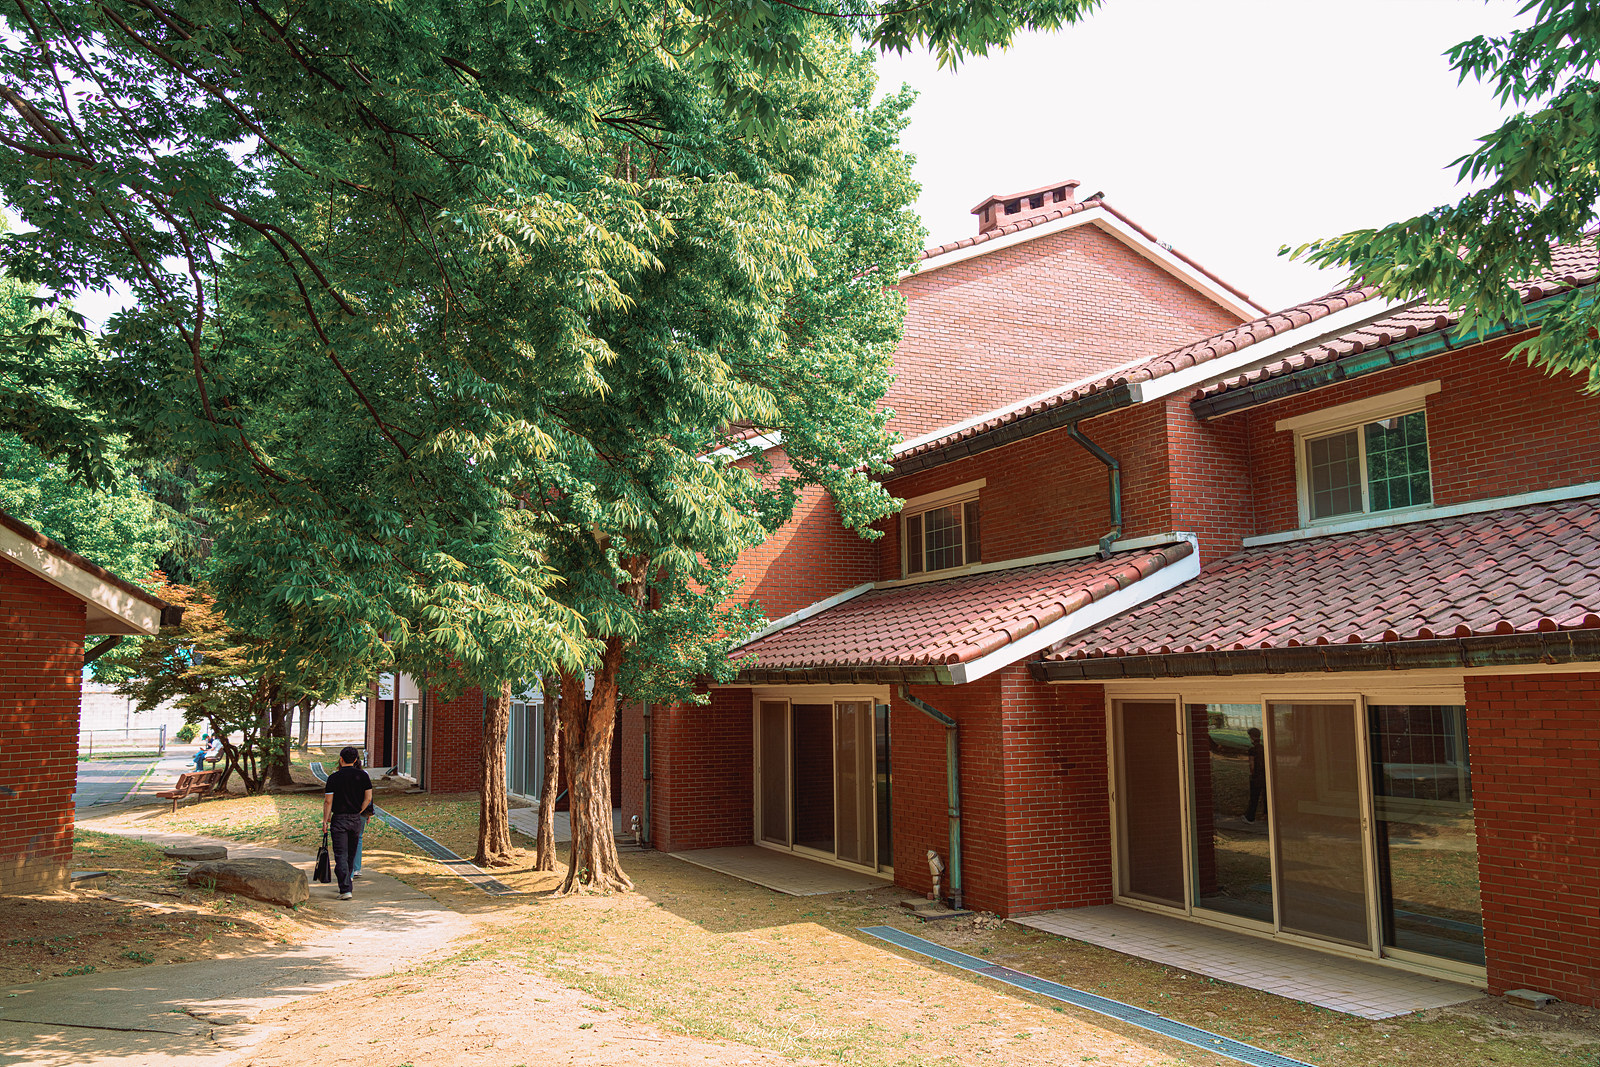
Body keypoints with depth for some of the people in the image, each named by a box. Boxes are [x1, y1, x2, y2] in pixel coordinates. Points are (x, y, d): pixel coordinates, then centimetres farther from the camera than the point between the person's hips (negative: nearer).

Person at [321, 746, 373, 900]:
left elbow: (328, 802, -6)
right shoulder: (363, 776, 1)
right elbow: (368, 798, 1)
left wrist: (325, 821, 1)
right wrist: (358, 812, 11)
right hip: (357, 819, 3)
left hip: (339, 819, -3)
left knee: (341, 855, -3)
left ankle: (345, 889, -11)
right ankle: (347, 884, 28)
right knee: (351, 854, 17)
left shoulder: (334, 777, -7)